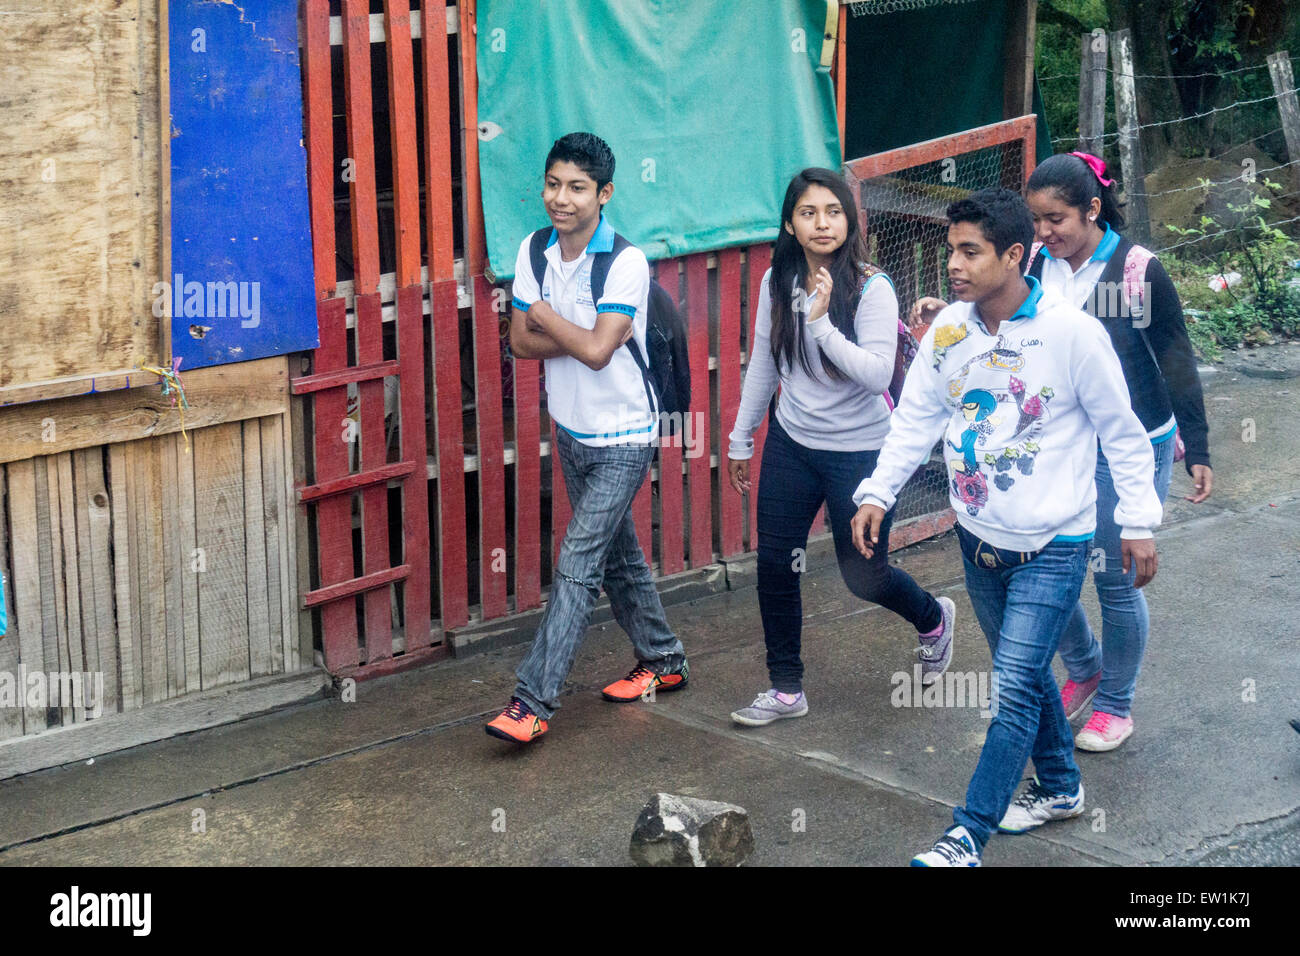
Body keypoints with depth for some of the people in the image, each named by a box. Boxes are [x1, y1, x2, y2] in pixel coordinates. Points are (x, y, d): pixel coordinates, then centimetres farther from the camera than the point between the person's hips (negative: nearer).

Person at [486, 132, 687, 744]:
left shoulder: (627, 263, -21)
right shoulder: (535, 252, -1)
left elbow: (597, 350, -28)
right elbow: (521, 342, -3)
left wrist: (546, 317, -13)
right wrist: (578, 336, -19)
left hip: (623, 439, -7)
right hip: (572, 433, 7)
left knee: (578, 563, -11)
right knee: (617, 554, 19)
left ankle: (533, 700, -12)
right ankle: (662, 660, 36)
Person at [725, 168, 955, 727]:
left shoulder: (872, 288, -16)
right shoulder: (777, 283, -1)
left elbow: (878, 374, -25)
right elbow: (763, 365, 11)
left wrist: (821, 321, -32)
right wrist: (740, 439, 16)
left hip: (859, 450, -4)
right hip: (791, 444, 4)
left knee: (862, 574, 6)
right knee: (774, 563, 3)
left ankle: (933, 620, 39)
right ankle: (786, 689, 18)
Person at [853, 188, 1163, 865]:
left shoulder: (1073, 332, -17)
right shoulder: (949, 329, -3)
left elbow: (1122, 431, -8)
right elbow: (915, 418, 4)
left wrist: (1138, 521, -5)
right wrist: (877, 492, -8)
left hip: (1054, 543, -6)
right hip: (979, 536, 6)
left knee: (1013, 688, -11)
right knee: (1022, 672, 20)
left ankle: (967, 836, -8)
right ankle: (1060, 786, 40)